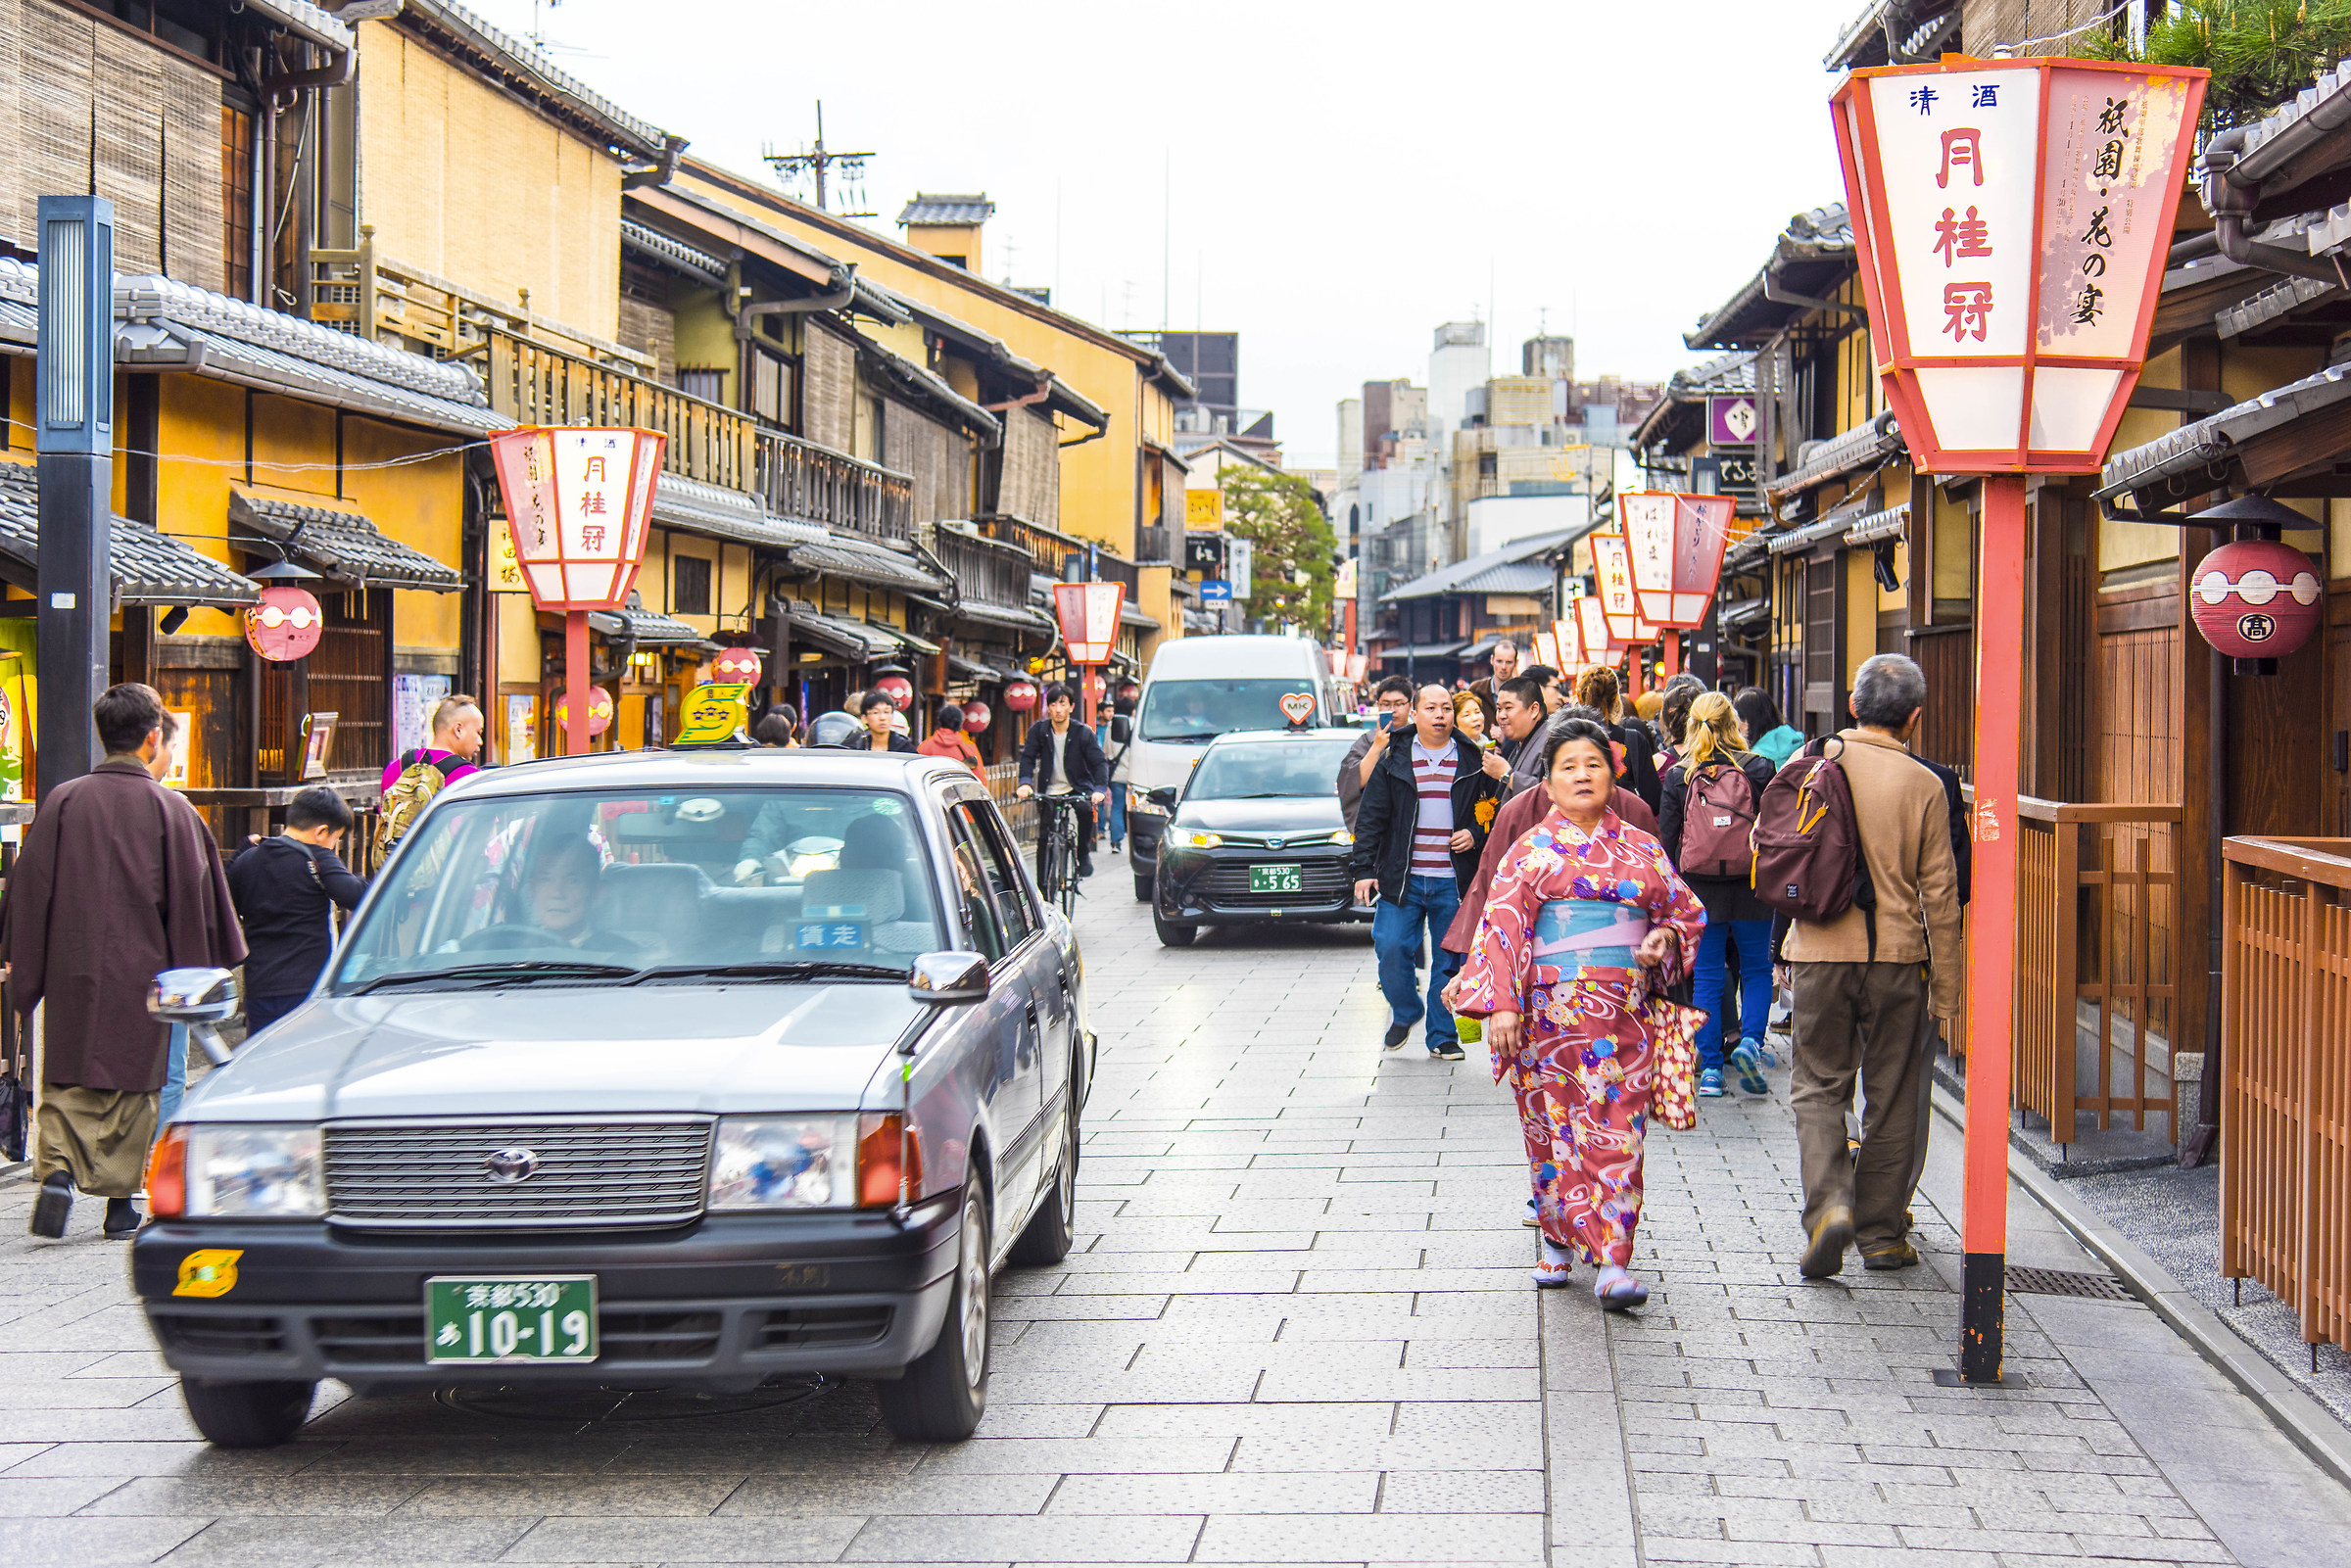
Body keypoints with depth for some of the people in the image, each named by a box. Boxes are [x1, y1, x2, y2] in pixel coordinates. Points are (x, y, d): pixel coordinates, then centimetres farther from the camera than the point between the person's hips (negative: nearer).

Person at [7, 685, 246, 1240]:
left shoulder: (63, 800, -1)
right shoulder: (169, 809, -6)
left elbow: (30, 885, 1)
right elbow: (195, 896, -3)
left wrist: (21, 966, 8)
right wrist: (199, 971, 8)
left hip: (71, 971, 1)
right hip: (141, 971, -1)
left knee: (66, 1081, 9)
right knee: (134, 1082, 9)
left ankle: (58, 1170, -12)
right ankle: (120, 1200, 12)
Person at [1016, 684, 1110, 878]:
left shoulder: (1083, 733, -6)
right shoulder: (1038, 731, -1)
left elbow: (1099, 763, -12)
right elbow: (1027, 758, -7)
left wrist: (1099, 789, -30)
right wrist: (1025, 783, -27)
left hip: (1076, 790, -2)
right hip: (1049, 793, 2)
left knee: (1085, 809, -33)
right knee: (1043, 840, -5)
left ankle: (1084, 855, -14)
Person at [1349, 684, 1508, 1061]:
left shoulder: (1475, 761, 6)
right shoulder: (1394, 760, 5)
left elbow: (1495, 812, 13)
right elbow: (1371, 818, 6)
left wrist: (1476, 835, -7)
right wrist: (1364, 870, 0)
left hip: (1453, 883, 0)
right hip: (1402, 879, 0)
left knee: (1450, 960, 4)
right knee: (1391, 949, -9)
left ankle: (1442, 1036, 15)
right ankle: (1405, 1012, 17)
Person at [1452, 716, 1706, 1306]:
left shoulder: (1643, 850, 12)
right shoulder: (1532, 850, 4)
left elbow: (1687, 911, 21)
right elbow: (1501, 925, -4)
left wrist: (1665, 939, -2)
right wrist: (1499, 1004, -14)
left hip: (1626, 1013, 1)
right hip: (1550, 1009, -1)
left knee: (1615, 1134, -6)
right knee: (1553, 1127, 3)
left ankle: (1613, 1263, -10)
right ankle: (1559, 1239, 21)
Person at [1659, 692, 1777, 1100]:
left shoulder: (1678, 776, 0)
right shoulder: (1758, 768, -2)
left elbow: (1667, 839, 2)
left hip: (1700, 890, 1)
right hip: (1751, 886, -1)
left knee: (1707, 976, 7)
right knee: (1756, 969, 13)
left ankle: (1709, 1070, 5)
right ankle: (1750, 1041, -9)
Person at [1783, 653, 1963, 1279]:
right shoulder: (1923, 786, -5)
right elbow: (1939, 892, -3)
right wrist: (1946, 986, 4)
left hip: (1820, 950, 1)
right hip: (1898, 953, -1)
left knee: (1819, 1085, 8)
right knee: (1891, 1094, 10)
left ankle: (1828, 1204, -14)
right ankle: (1882, 1232, 15)